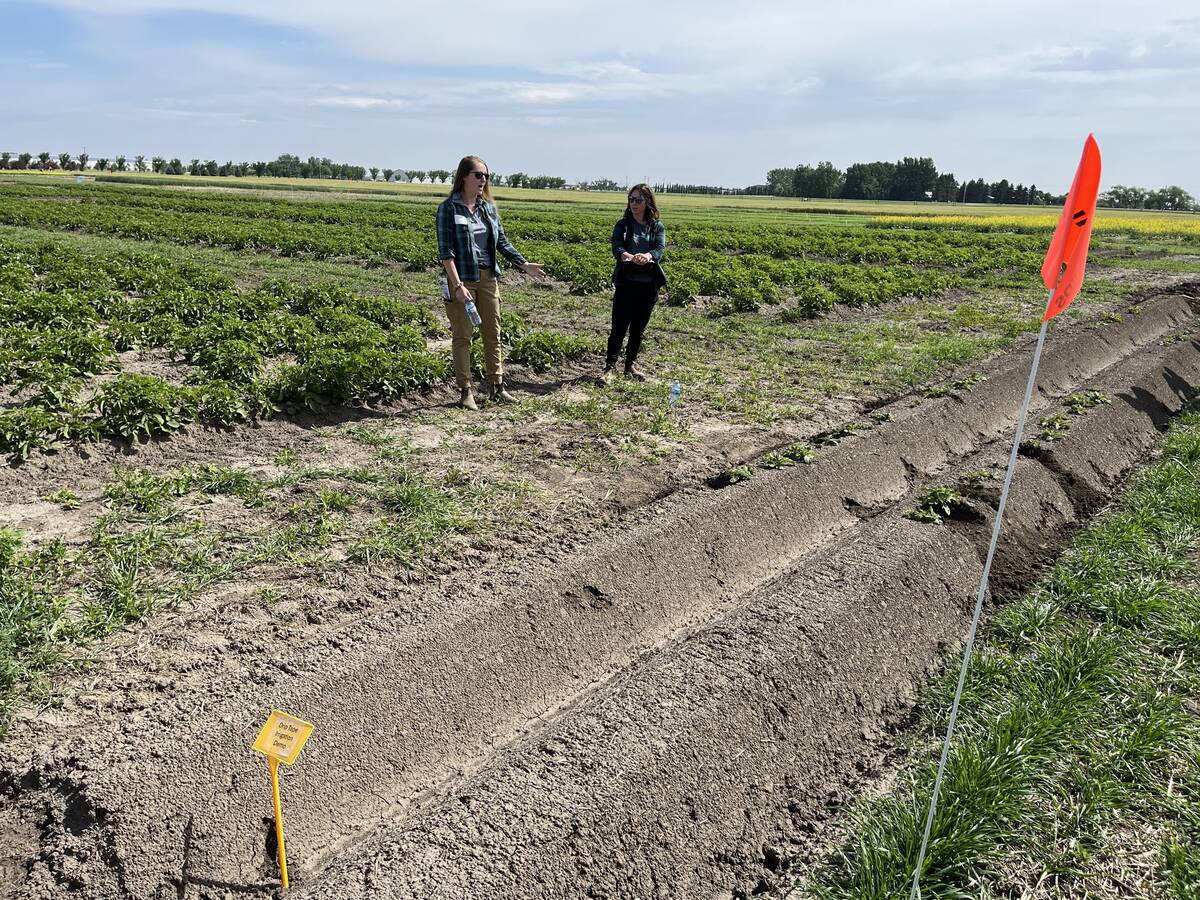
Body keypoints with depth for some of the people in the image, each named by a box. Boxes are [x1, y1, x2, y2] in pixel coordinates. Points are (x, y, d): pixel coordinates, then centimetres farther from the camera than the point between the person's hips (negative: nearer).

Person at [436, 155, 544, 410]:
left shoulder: (489, 207, 10)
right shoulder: (449, 209, -7)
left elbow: (502, 241, 14)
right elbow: (445, 251, -12)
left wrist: (524, 265, 3)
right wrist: (457, 285, -20)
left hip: (488, 277, 6)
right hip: (462, 278, -6)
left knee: (493, 333, 9)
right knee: (462, 336, 2)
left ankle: (497, 386, 18)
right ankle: (465, 391, 8)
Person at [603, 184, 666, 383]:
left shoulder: (657, 227, 7)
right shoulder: (622, 224, 3)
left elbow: (660, 249, -9)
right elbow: (616, 247, -13)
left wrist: (648, 256, -33)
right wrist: (629, 256, -36)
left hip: (648, 284, 2)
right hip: (626, 282, -2)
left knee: (639, 328, 11)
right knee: (619, 326, -5)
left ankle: (631, 364, 25)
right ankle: (610, 367, -1)